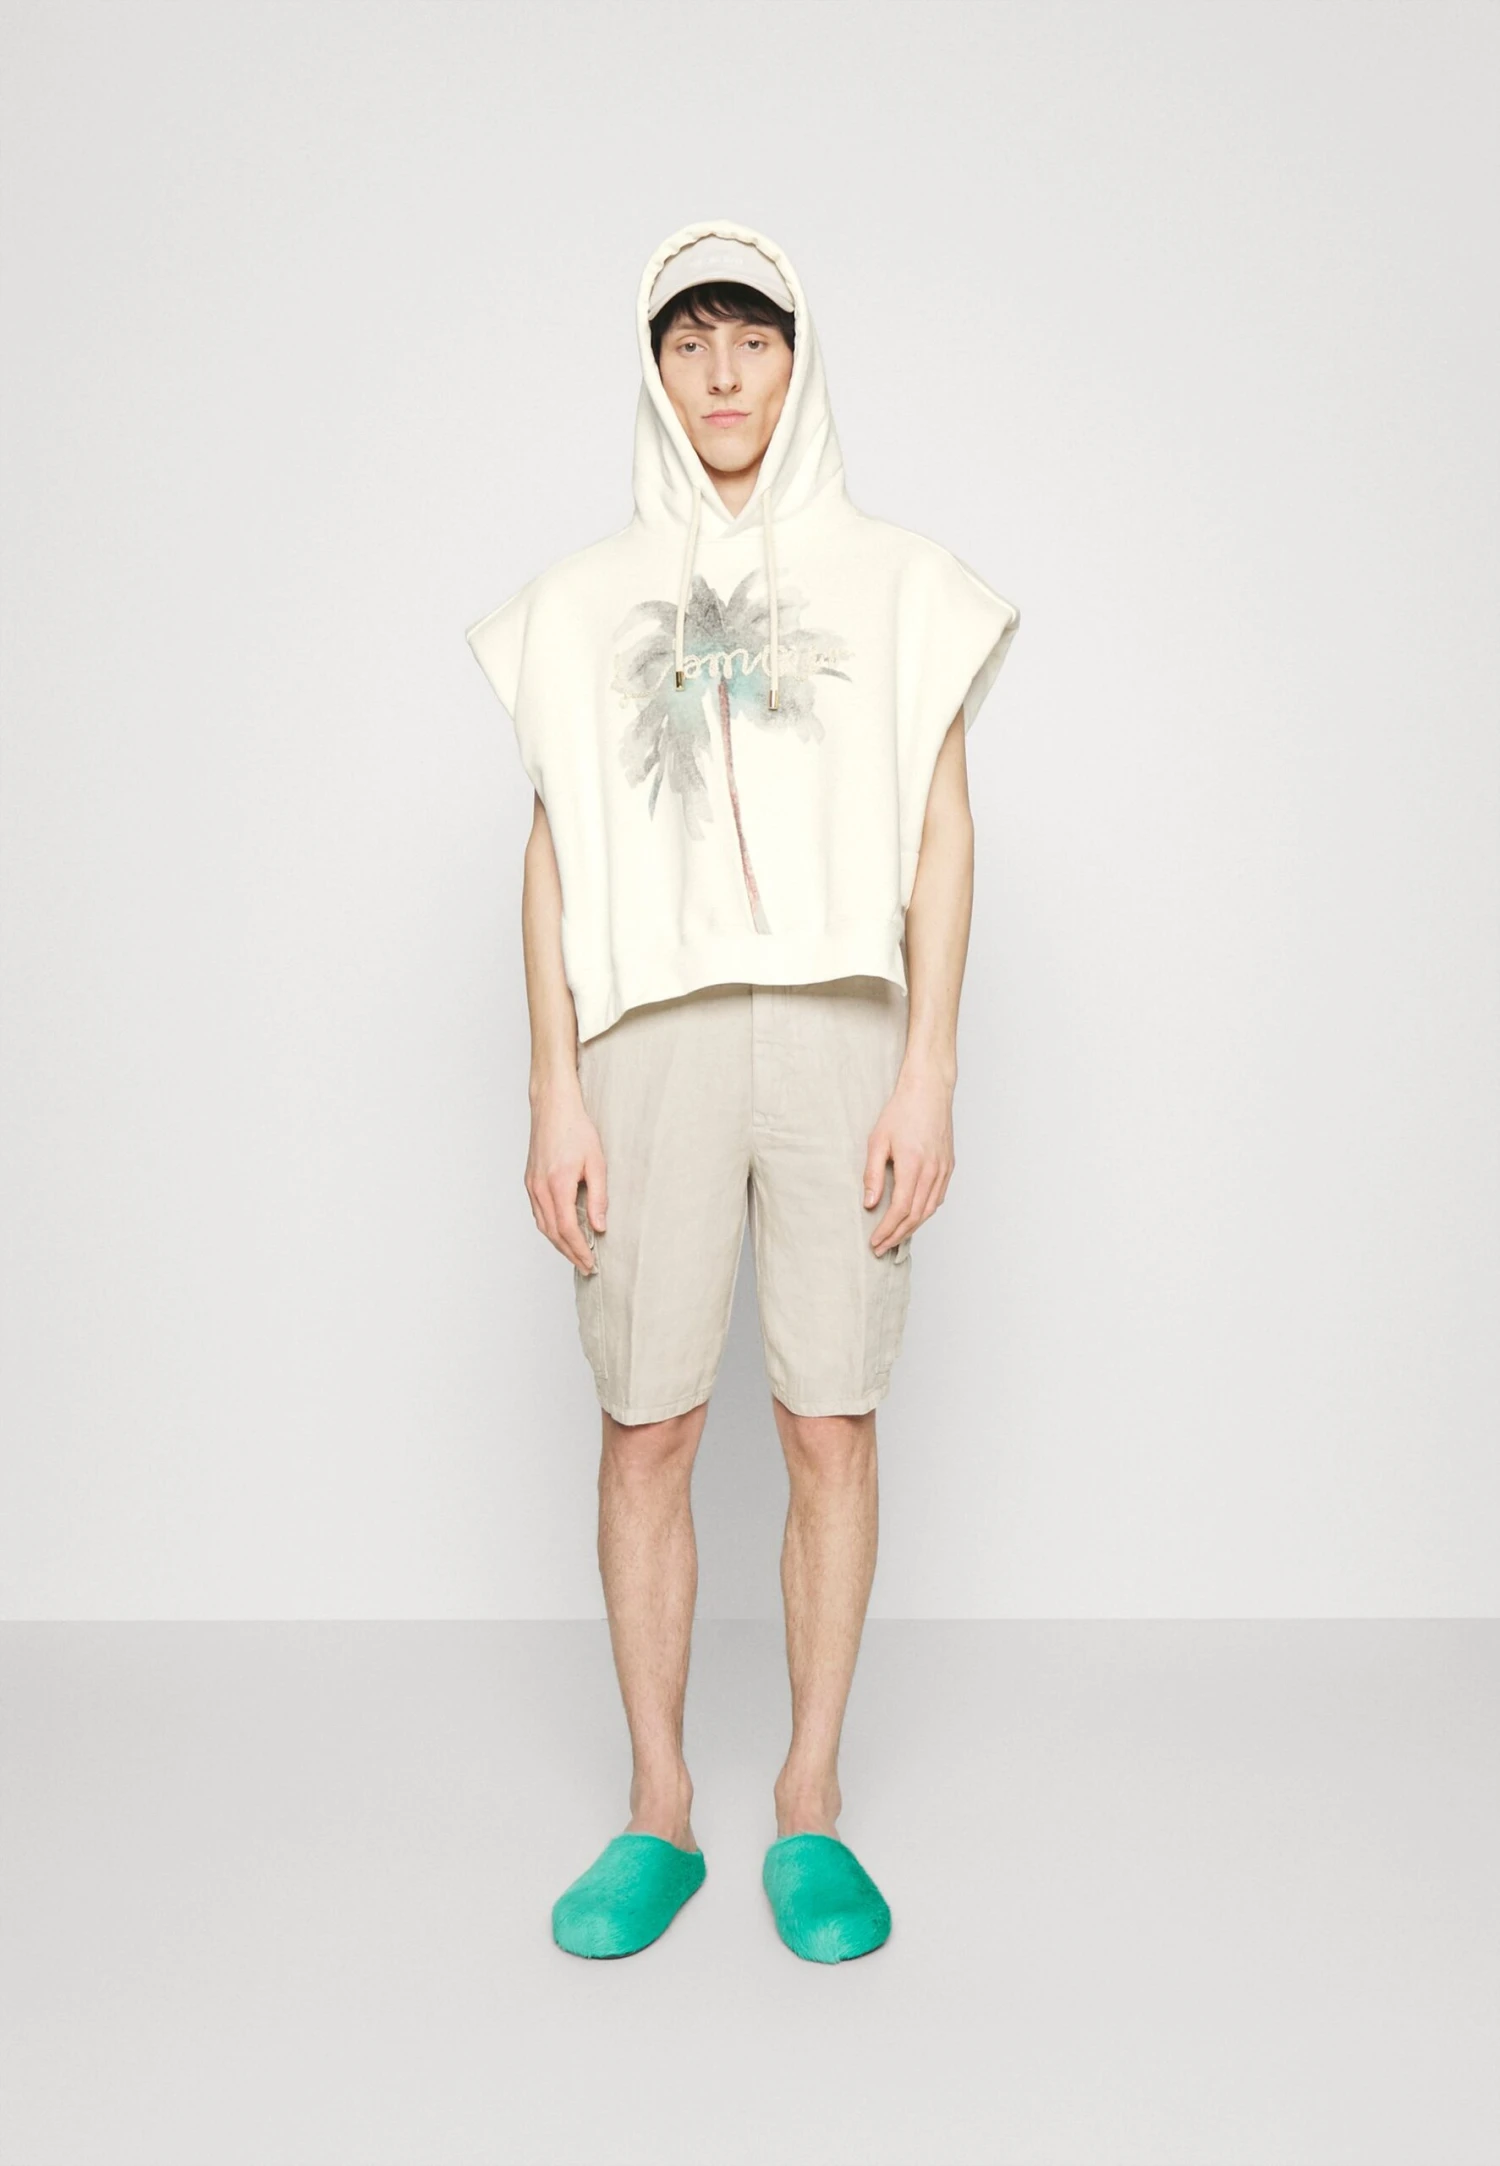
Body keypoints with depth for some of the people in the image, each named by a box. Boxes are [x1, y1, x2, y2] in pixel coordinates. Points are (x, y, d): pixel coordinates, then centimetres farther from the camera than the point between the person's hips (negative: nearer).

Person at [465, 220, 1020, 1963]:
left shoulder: (900, 585, 10)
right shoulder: (582, 602, 12)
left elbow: (941, 838, 5)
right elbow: (555, 853, 7)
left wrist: (929, 1074, -6)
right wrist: (555, 1093, -1)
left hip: (840, 1034, 0)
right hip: (654, 1038, 1)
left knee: (831, 1426, 1)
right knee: (645, 1432, 2)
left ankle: (811, 1805, 17)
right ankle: (656, 1813, 17)